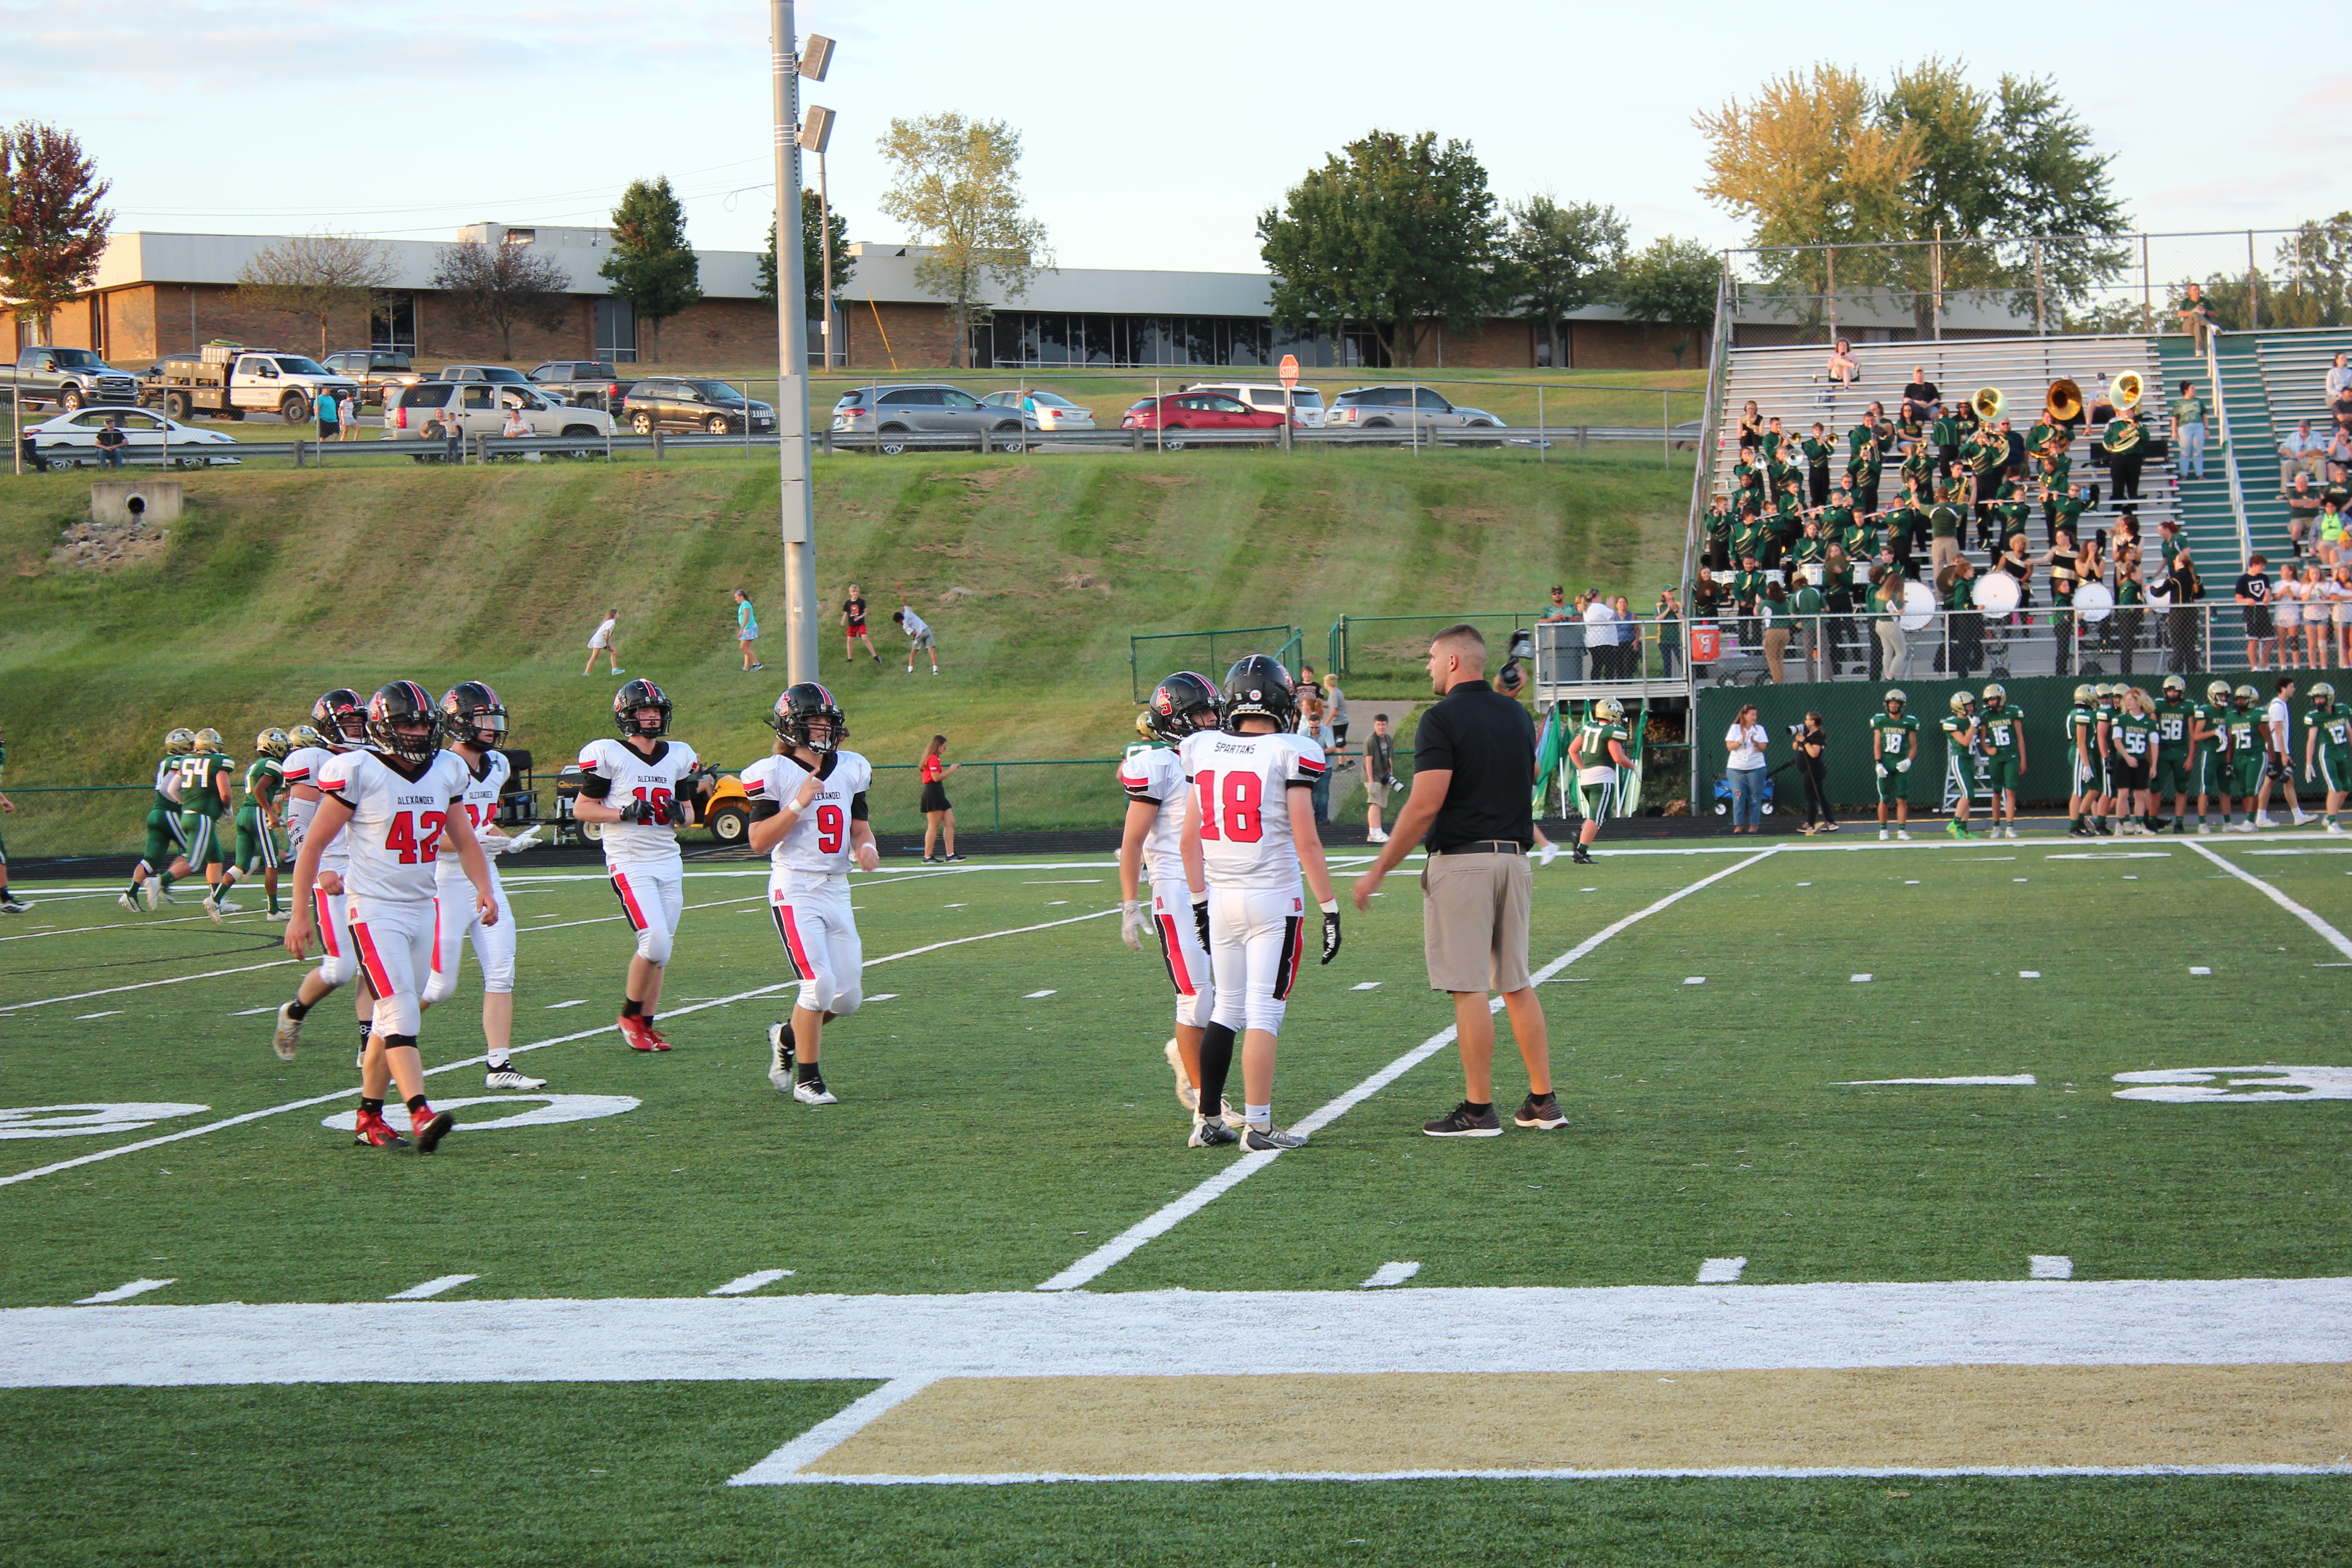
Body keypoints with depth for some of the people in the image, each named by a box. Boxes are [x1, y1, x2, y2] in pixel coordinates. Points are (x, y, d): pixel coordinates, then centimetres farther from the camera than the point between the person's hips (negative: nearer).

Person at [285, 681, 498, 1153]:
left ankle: (369, 1118, 20)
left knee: (391, 1020, 11)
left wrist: (484, 886, 0)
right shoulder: (359, 774, -10)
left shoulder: (445, 773, 8)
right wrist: (299, 914, -6)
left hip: (423, 909, 6)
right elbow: (314, 845, -5)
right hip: (375, 909, -6)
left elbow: (464, 841, 18)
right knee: (400, 1013, -16)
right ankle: (421, 1116, -25)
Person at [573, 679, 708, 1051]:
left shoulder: (677, 757, 11)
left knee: (662, 950, 5)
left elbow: (690, 811, 19)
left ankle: (646, 1024, 16)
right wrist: (625, 813, -16)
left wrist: (681, 813, -5)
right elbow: (582, 808, -2)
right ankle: (630, 1016, 3)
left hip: (669, 862, 6)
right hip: (629, 863, -6)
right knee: (655, 942, -16)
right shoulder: (608, 755, -5)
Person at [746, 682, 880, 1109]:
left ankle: (787, 1037, 31)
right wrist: (800, 803, -20)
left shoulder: (850, 770, 10)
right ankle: (807, 1080, -1)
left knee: (848, 996, 3)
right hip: (795, 891, -6)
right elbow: (759, 842, -12)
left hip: (837, 891, 6)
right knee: (819, 984, -16)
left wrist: (866, 847, -5)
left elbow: (860, 826, 19)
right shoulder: (775, 773, -8)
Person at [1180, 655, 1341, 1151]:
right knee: (1265, 1012, -1)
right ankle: (1257, 1127, -1)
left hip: (1222, 900, 5)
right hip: (1274, 899, -5)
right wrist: (1330, 908, -6)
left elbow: (1190, 840, 8)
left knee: (1228, 1008, 14)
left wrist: (1200, 901, 17)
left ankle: (1207, 1121, 15)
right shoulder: (1289, 755, -10)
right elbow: (1306, 841, -12)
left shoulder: (1204, 752, 4)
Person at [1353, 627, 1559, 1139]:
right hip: (1515, 857, 7)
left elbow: (1426, 805, -17)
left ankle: (1479, 1110, -2)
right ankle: (1543, 1101, 14)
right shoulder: (1517, 716, 12)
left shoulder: (1443, 719, -11)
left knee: (1468, 988, -4)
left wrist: (1379, 871, -11)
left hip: (1462, 861, -7)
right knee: (1517, 983, 13)